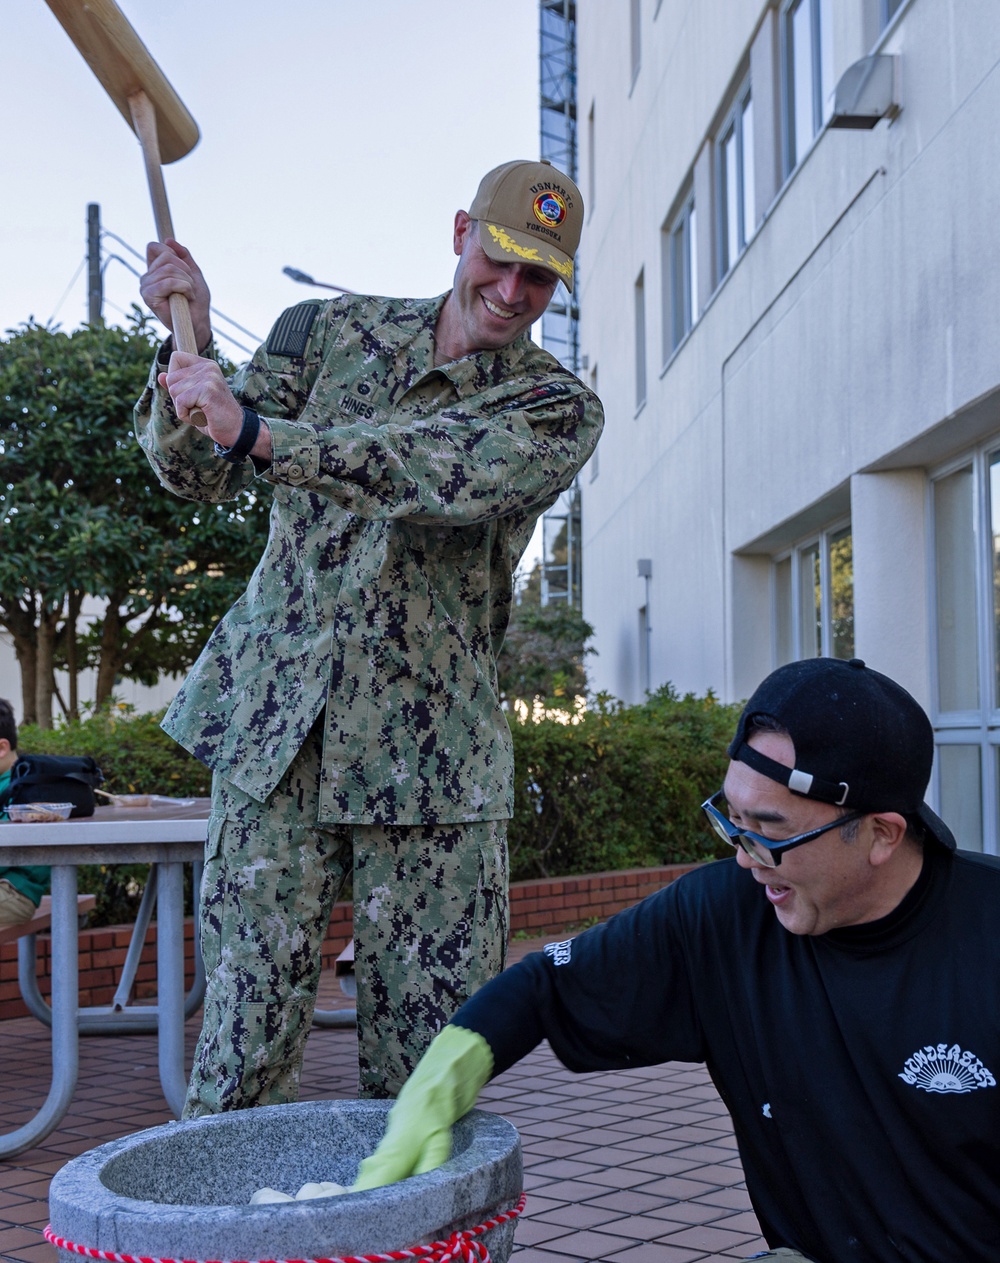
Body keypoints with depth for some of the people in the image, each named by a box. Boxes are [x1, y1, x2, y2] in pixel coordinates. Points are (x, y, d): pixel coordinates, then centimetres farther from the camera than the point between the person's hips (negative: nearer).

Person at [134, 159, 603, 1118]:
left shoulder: (558, 411, 2)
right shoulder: (330, 331, 10)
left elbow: (445, 474, -20)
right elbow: (197, 476, 6)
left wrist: (256, 431, -29)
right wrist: (190, 343, -11)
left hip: (431, 748, 0)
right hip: (274, 721, 1)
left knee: (434, 1055, 2)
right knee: (247, 1020, -1)